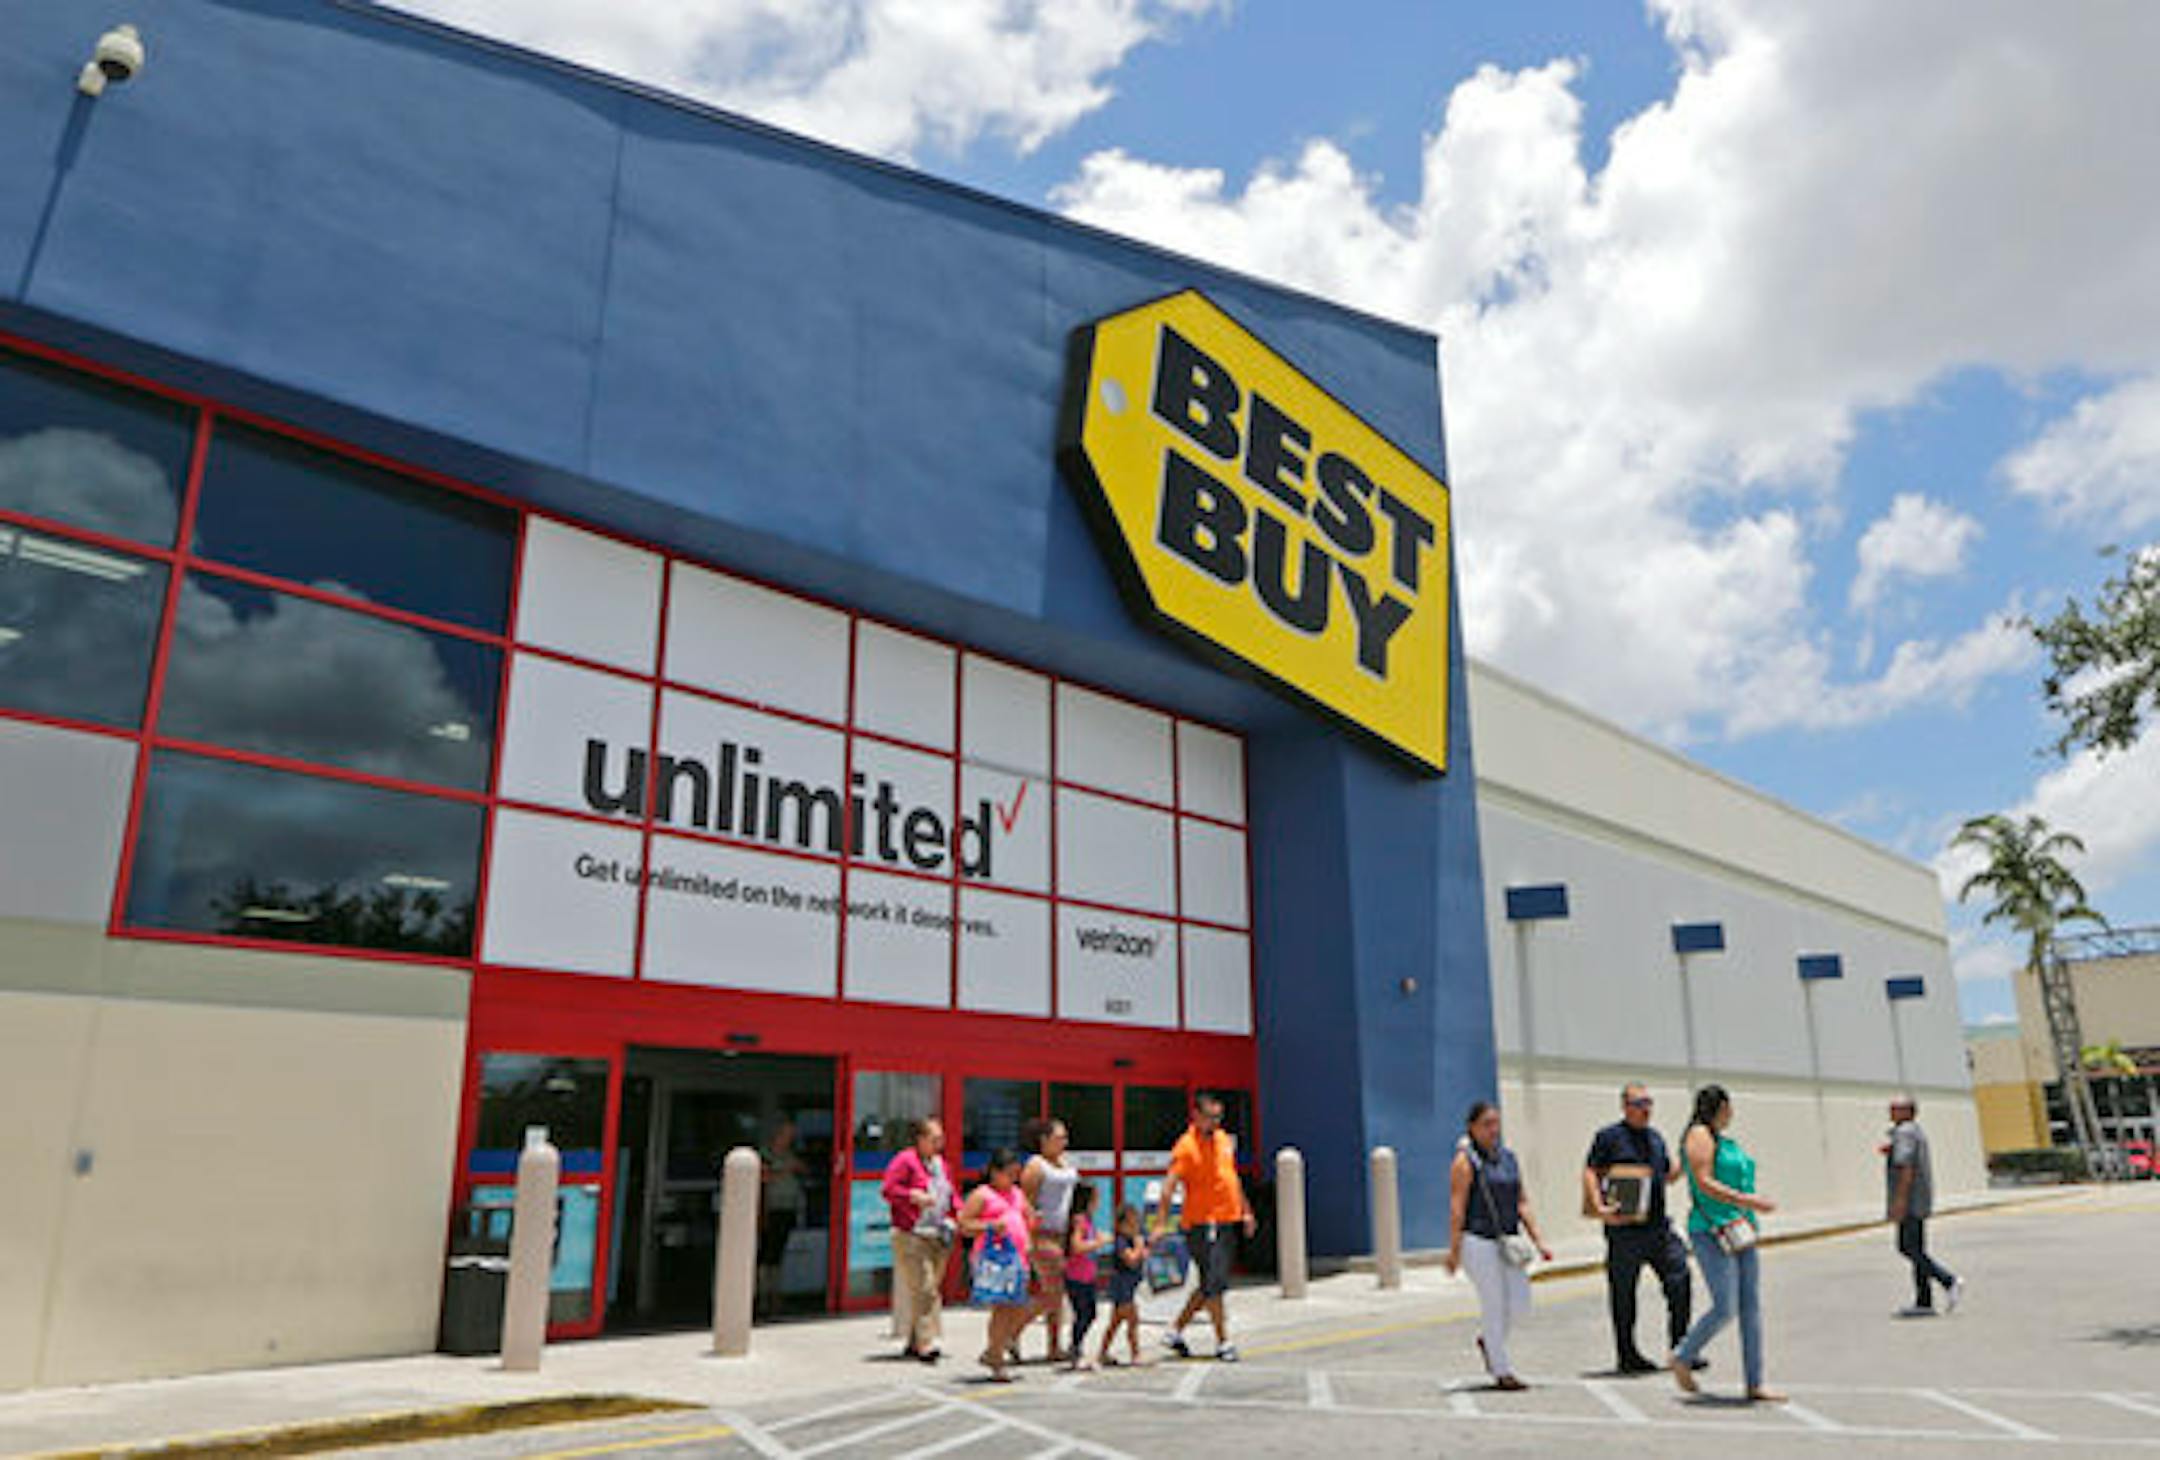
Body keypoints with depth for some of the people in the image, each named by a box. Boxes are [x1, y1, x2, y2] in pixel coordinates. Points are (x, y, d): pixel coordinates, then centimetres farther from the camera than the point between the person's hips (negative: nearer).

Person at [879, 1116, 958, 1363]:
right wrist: (914, 1196, -22)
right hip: (912, 1236, -8)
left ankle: (914, 1343, 19)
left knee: (931, 1288, 9)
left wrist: (958, 1211, 8)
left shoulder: (941, 1163, 17)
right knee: (923, 1289, -13)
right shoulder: (905, 1161, -6)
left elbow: (951, 1193, 25)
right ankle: (926, 1344, -10)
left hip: (938, 1237, 8)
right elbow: (887, 1189, -12)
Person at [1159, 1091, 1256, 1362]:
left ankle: (1176, 1332, 24)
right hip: (1202, 1224, -8)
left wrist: (1246, 1211, 21)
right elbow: (1169, 1187, -18)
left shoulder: (1224, 1139, 12)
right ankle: (1223, 1342, 5)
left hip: (1227, 1221, 8)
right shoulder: (1186, 1147, -12)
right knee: (1213, 1285, -6)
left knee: (1208, 1287, 12)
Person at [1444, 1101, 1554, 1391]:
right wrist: (1454, 1250, -15)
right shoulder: (1465, 1161, -8)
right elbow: (1456, 1208, -12)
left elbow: (1522, 1203, 14)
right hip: (1477, 1240, -7)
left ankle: (1487, 1341, 30)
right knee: (1494, 1304, -3)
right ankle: (1502, 1372, 9)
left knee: (1520, 1302, 4)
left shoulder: (1508, 1158, 12)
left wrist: (1537, 1240, 6)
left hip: (1507, 1241, 7)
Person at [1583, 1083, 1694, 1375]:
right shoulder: (1609, 1137, -4)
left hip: (1659, 1227, 6)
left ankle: (1679, 1348, 12)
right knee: (1623, 1293, 3)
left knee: (1680, 1280, -1)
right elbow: (1590, 1173, -9)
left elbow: (1667, 1175, 25)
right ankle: (1627, 1356, 14)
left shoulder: (1655, 1137, 16)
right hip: (1625, 1228, -6)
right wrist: (1599, 1207, -22)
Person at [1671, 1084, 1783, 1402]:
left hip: (1739, 1233, 9)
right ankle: (1682, 1358, 9)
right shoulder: (1699, 1135, -8)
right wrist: (1748, 1201, -22)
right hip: (1712, 1234, -9)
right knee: (1725, 1309, -11)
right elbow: (1705, 1184, -17)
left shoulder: (1726, 1141, 19)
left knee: (1751, 1308, 4)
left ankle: (1755, 1386, 8)